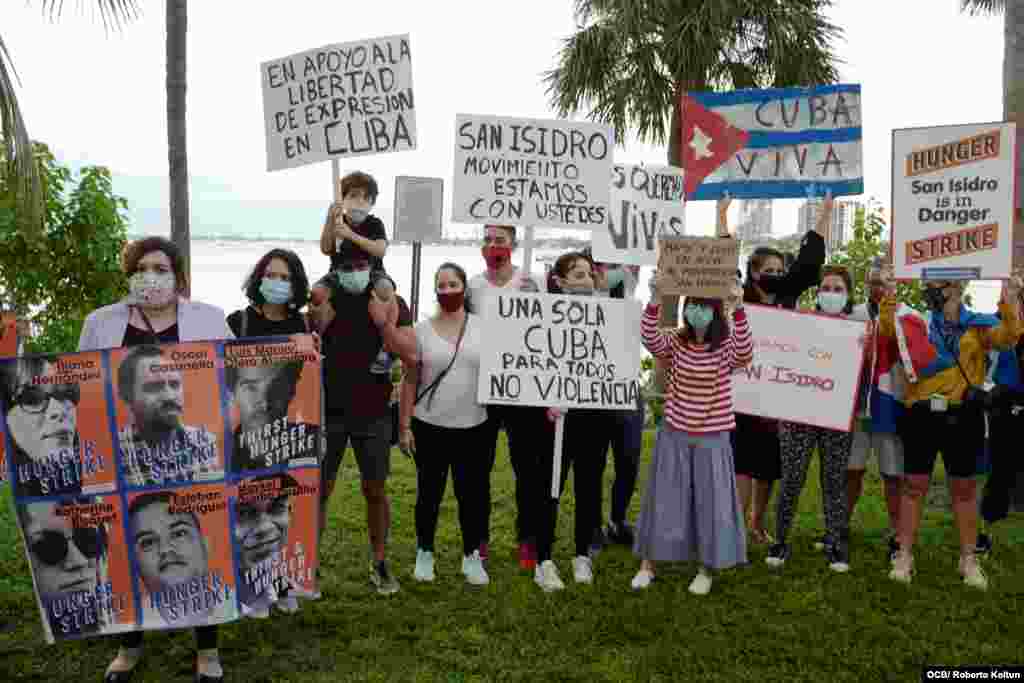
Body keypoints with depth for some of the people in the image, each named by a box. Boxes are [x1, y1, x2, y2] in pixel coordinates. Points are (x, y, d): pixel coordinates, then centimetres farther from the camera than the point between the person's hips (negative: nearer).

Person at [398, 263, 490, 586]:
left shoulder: (483, 327, 1)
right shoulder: (422, 330, 0)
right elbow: (410, 381, 2)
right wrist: (404, 425, -1)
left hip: (472, 427, 1)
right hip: (429, 427, 0)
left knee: (471, 493, 8)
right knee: (429, 492, 10)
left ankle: (472, 556, 24)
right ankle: (424, 553, 28)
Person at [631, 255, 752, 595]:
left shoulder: (725, 347, -6)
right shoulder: (676, 342, -2)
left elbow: (745, 352, -28)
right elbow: (650, 339, -21)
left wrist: (738, 310, -39)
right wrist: (655, 300, -33)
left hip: (712, 437, -1)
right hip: (674, 433, 1)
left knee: (710, 501, 5)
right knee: (664, 499, 8)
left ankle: (705, 570, 21)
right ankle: (647, 564, 21)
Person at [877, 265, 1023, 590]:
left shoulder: (979, 324, 6)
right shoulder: (919, 322, 7)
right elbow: (887, 330, -9)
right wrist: (890, 293, -20)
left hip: (963, 416, 0)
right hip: (921, 414, 0)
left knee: (964, 487, 9)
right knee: (914, 485, 4)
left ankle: (969, 559, 20)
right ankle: (904, 556, 12)